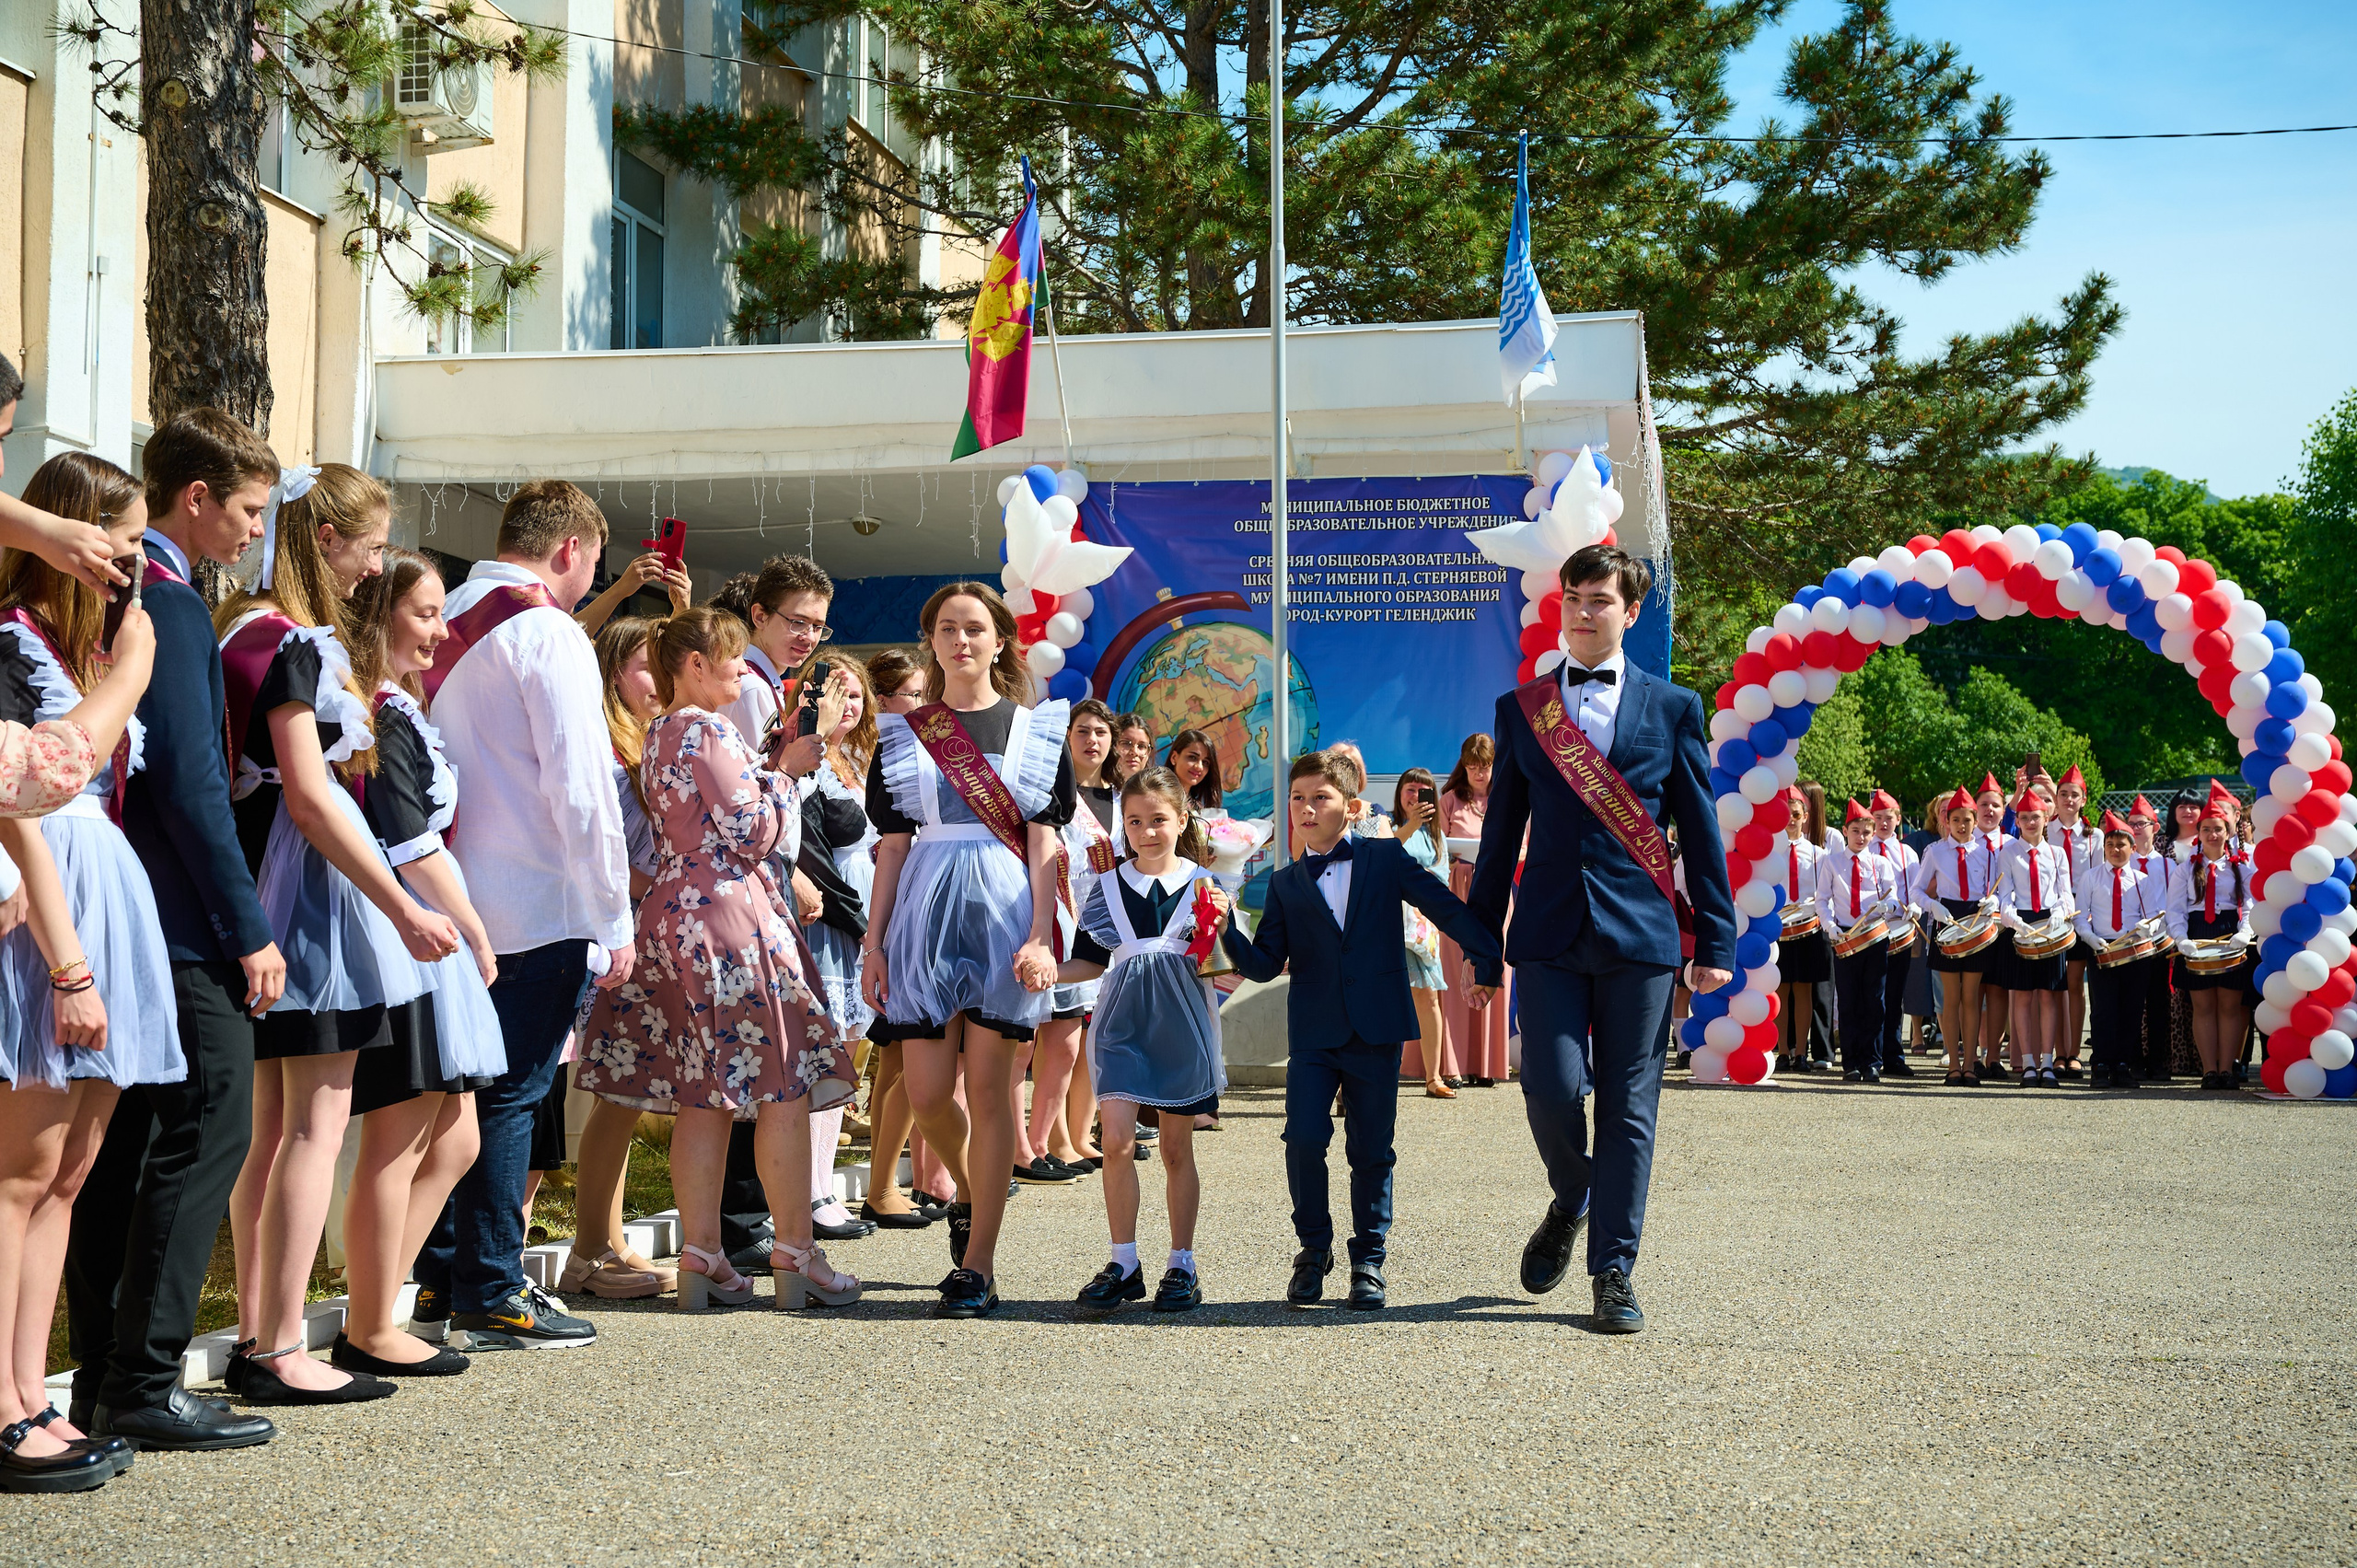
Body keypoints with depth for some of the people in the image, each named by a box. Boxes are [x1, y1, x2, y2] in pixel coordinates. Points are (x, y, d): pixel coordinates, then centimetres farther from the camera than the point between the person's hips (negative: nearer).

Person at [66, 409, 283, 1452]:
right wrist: (249, 929, -15)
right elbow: (189, 781, -19)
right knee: (209, 1129, -7)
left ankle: (102, 1382, 17)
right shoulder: (168, 606, -15)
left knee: (121, 1140, 12)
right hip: (178, 924, -10)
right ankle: (143, 1387, -6)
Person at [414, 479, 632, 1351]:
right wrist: (614, 920, -9)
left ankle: (440, 1285, 17)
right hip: (541, 907, -8)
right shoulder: (548, 634, -11)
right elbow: (581, 789, -15)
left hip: (455, 907, 8)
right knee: (510, 1097, -3)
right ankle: (492, 1295, 1)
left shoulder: (446, 627, 12)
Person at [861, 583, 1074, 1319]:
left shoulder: (1036, 729, 7)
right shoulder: (903, 735, 12)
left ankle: (978, 1265, 0)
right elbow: (893, 845, 10)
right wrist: (874, 941, 5)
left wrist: (1040, 935, -9)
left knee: (987, 1087, -4)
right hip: (927, 911, 2)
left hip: (1004, 910, -2)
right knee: (927, 1092, -3)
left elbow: (1041, 843, 1)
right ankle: (967, 1194, 29)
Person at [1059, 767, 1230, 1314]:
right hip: (1122, 1023, 1)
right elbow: (1091, 961, 10)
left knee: (1177, 1150, 6)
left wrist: (1219, 927, -16)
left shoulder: (1203, 887, 2)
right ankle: (1123, 1264, -1)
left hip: (1181, 1026, -1)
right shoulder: (1108, 886, 7)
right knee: (1117, 1140, -12)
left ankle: (1182, 1265, 17)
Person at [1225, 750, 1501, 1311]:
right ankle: (1314, 1248, 8)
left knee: (1371, 1149, 3)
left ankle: (1370, 1257, 17)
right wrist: (1227, 929, -12)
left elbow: (1446, 906, 4)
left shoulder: (1387, 858, 4)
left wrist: (1488, 959, -3)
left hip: (1376, 1031, -1)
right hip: (1313, 1034, 1)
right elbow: (1265, 965, 4)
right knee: (1304, 1137, -12)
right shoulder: (1286, 884, 9)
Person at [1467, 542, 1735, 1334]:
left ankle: (1613, 1275, 8)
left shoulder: (1672, 707, 7)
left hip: (1640, 934, -1)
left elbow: (1701, 831, 7)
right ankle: (1569, 1205, 22)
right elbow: (1501, 831, 13)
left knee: (1628, 1109, 0)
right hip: (1549, 934, 1)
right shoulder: (1520, 708, 10)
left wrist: (1716, 941, 2)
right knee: (1552, 1089, -9)